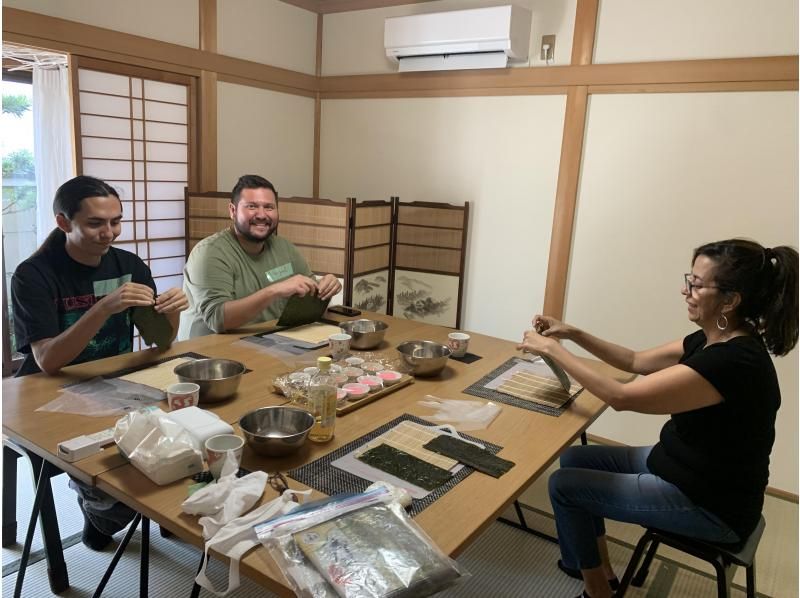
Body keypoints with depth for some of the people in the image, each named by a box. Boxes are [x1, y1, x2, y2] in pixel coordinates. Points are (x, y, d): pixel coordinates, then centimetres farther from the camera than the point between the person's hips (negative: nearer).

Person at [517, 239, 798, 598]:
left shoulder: (732, 361, -32)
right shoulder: (716, 340, -2)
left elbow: (621, 397, -32)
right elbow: (636, 361, 8)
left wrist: (552, 350, -23)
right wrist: (571, 334, -3)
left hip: (710, 505, -9)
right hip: (680, 466, 9)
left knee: (564, 486, -7)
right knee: (574, 459, 11)